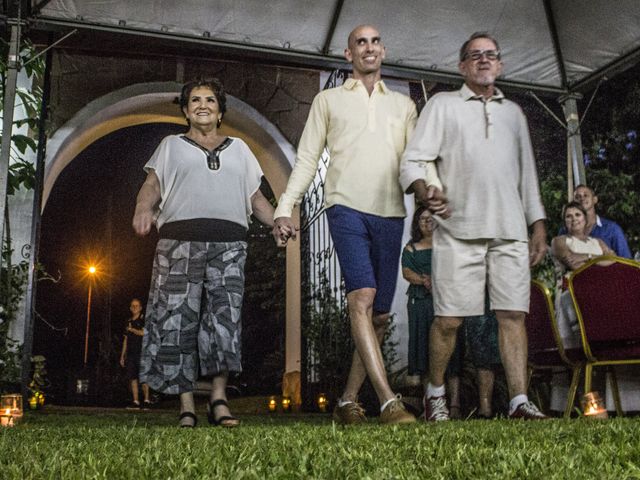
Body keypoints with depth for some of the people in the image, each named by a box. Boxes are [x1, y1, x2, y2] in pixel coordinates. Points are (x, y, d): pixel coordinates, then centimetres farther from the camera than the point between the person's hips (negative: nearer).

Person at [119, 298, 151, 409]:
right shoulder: (129, 322, 20)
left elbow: (144, 332, -14)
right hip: (131, 353, 6)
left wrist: (132, 329, -4)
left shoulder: (143, 319, 2)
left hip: (141, 353, -6)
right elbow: (125, 340, 20)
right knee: (132, 378, 1)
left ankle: (146, 400, -8)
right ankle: (135, 402, 4)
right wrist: (122, 356, 17)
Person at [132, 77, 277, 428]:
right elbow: (152, 185, 9)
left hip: (229, 243, 1)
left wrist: (277, 222, 2)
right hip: (180, 240, -1)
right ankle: (186, 407, -4)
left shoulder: (239, 148, 26)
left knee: (225, 317, -11)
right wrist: (144, 209, -14)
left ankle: (219, 400, -7)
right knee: (178, 321, -7)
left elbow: (256, 196, 21)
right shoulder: (171, 145, 22)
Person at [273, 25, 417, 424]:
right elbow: (307, 158, 10)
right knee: (362, 298, -20)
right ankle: (388, 401, -20)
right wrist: (285, 208, -1)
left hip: (390, 214, 3)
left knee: (380, 315, 3)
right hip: (347, 207, -3)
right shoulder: (329, 100, 15)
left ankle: (348, 401, 15)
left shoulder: (403, 105, 20)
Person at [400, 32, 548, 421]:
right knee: (449, 318, -3)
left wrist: (539, 223, 15)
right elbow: (413, 159, 1)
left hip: (511, 231, 3)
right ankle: (436, 393, 15)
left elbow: (527, 173, 24)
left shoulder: (514, 112, 24)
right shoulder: (443, 105, 12)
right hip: (459, 229, -3)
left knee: (513, 314, -3)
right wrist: (424, 189, -21)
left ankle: (520, 401, 0)